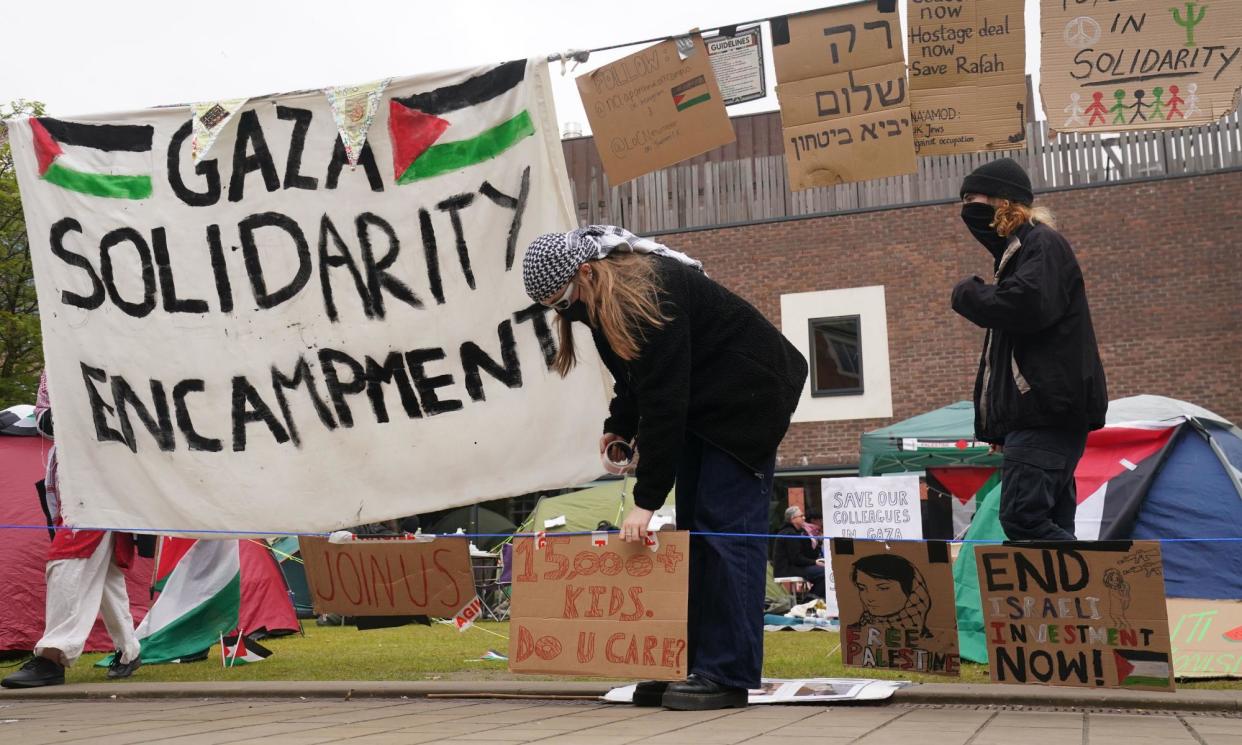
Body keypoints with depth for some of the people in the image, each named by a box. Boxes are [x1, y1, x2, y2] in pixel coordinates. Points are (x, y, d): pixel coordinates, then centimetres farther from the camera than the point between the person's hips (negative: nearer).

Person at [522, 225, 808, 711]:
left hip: (748, 398, -9)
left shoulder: (650, 296, -29)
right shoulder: (603, 301, -1)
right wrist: (618, 429, -5)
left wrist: (647, 498, -29)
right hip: (700, 403, 10)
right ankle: (695, 664, 8)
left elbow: (663, 401, -31)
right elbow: (636, 379, 12)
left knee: (726, 528, -13)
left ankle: (728, 675, -11)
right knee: (692, 528, 5)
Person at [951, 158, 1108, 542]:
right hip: (1034, 413, 10)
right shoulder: (1015, 250, 25)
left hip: (1047, 411, -10)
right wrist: (997, 423, 22)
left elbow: (1028, 305, -25)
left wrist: (968, 294, -6)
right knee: (1051, 525, 5)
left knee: (1022, 516, -19)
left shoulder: (1041, 243, -5)